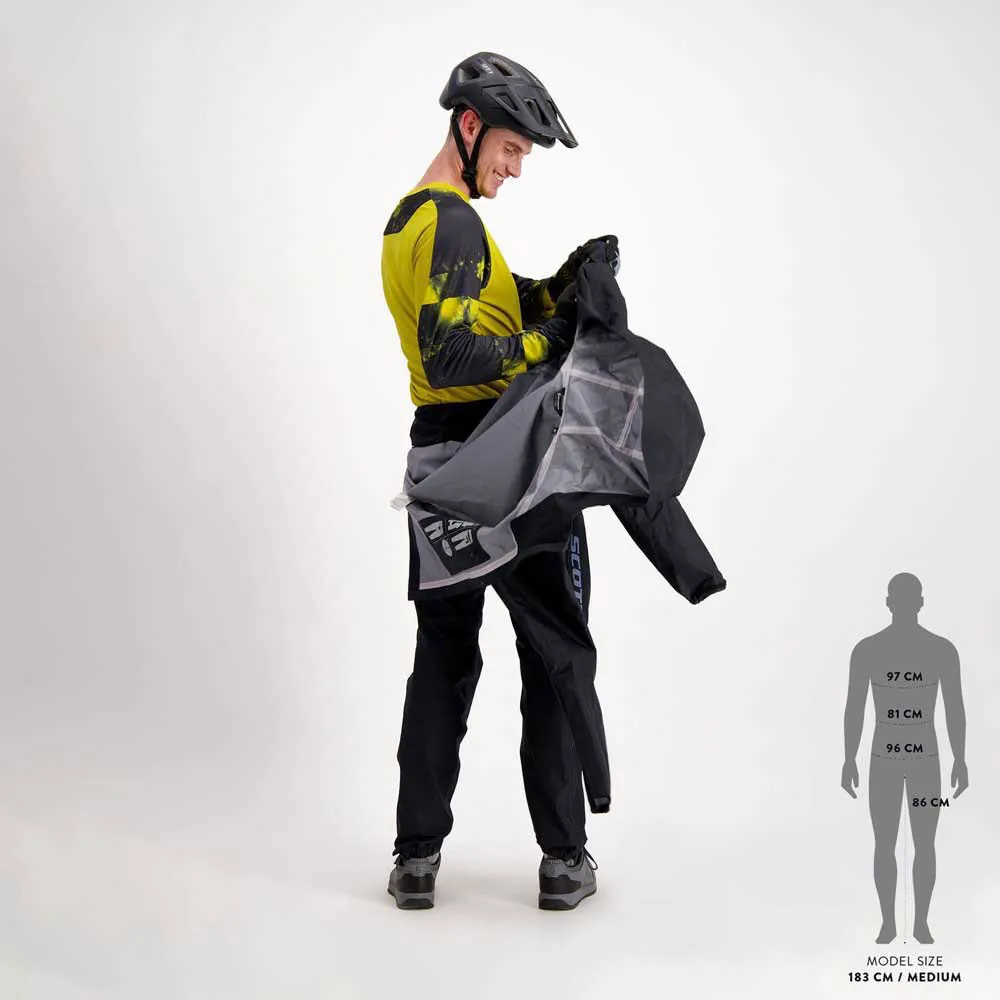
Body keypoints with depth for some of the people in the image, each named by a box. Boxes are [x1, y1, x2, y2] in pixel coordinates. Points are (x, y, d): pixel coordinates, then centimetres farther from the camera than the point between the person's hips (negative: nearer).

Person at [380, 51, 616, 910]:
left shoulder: (405, 220, 15)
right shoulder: (453, 224, -16)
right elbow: (452, 356, -26)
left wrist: (565, 284, -1)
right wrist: (550, 341, -19)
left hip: (439, 456, 9)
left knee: (444, 656, 13)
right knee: (558, 654, 4)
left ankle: (417, 857, 16)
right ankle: (564, 858, 11)